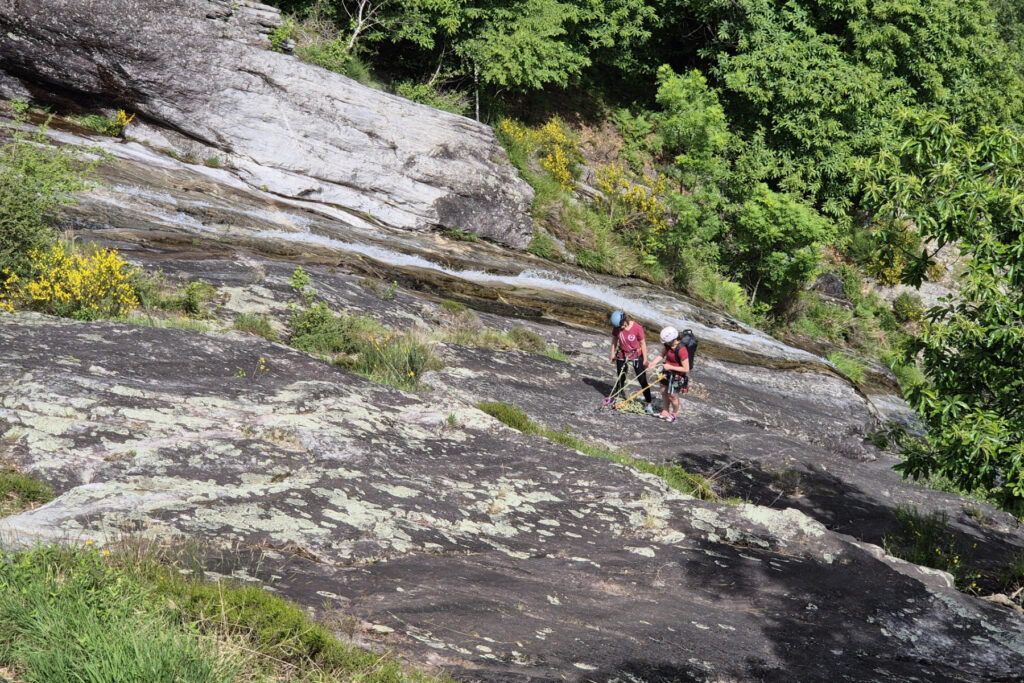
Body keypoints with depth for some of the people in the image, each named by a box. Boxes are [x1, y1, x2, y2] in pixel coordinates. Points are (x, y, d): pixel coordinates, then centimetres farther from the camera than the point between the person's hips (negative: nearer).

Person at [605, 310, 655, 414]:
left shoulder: (637, 327, -23)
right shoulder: (616, 327, -14)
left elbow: (642, 343, -13)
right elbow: (614, 340, 3)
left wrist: (645, 359, -9)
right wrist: (613, 353, 8)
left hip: (636, 355, -2)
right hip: (622, 355, 2)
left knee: (642, 380, 2)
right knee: (620, 378, 16)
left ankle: (649, 404, 8)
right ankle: (613, 397, 34)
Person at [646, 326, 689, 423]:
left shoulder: (681, 350, -33)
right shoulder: (668, 344, -12)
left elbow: (686, 369, -28)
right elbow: (662, 354, 4)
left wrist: (670, 367, -24)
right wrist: (654, 362, -13)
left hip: (677, 375, -7)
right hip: (667, 371, 7)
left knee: (672, 396, 8)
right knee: (664, 391, 20)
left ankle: (674, 413, 36)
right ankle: (665, 411, 41)